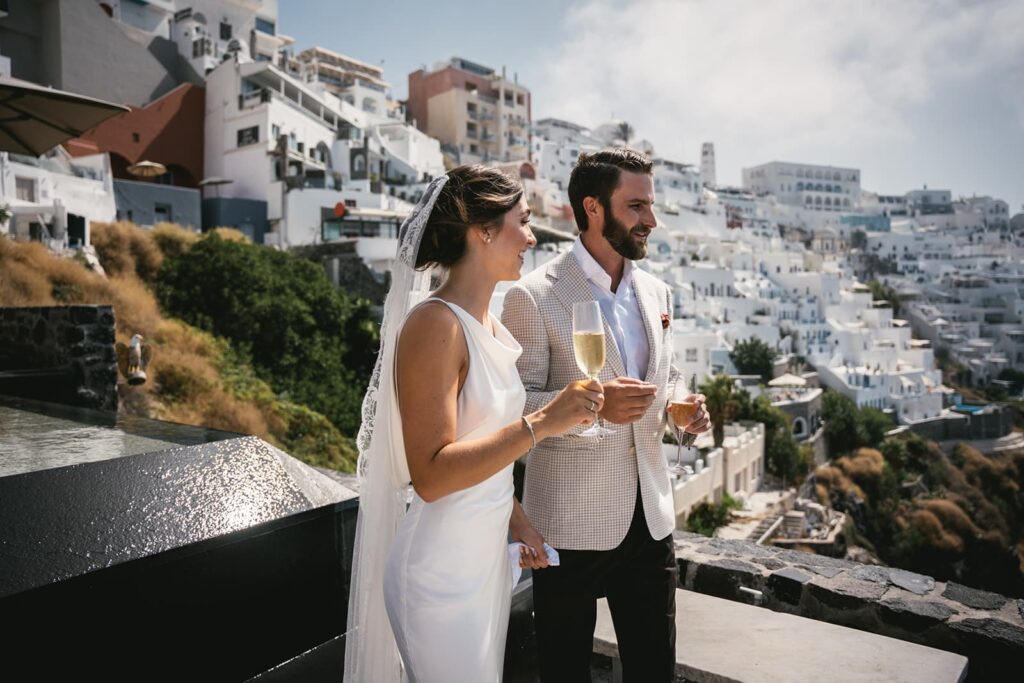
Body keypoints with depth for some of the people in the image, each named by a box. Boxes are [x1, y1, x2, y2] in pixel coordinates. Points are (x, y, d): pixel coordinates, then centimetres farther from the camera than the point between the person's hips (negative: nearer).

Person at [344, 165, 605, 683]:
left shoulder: (487, 324, 6)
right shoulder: (435, 324, -21)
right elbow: (431, 475, -25)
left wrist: (516, 519, 11)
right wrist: (540, 423, -28)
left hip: (489, 557, 8)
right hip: (442, 572, -8)